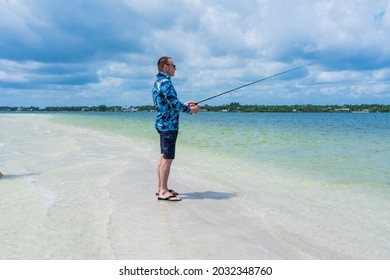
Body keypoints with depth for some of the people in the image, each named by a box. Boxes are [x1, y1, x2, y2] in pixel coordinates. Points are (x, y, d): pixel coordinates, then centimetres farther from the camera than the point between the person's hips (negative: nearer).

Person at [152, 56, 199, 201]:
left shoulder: (158, 82, 17)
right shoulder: (165, 82, -15)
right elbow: (174, 104, -18)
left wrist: (184, 104, 18)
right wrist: (190, 110, -5)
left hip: (163, 124, 10)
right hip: (168, 125, -10)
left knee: (163, 157, 13)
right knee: (168, 158, -6)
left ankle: (161, 188, 20)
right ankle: (163, 192, -1)